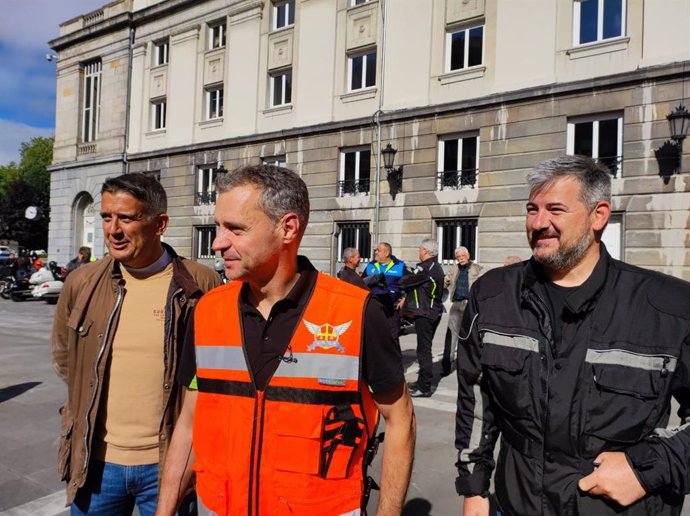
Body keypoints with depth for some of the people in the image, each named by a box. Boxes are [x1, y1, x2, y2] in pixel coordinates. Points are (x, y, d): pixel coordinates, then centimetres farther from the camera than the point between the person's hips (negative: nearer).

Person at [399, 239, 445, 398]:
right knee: (425, 348, 17)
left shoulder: (425, 267, -18)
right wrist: (407, 298, 13)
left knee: (423, 350, -5)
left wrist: (402, 280, 7)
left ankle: (424, 388, 0)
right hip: (434, 312, 10)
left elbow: (404, 282, -16)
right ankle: (422, 382, 28)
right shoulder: (437, 267, 13)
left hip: (424, 313, -10)